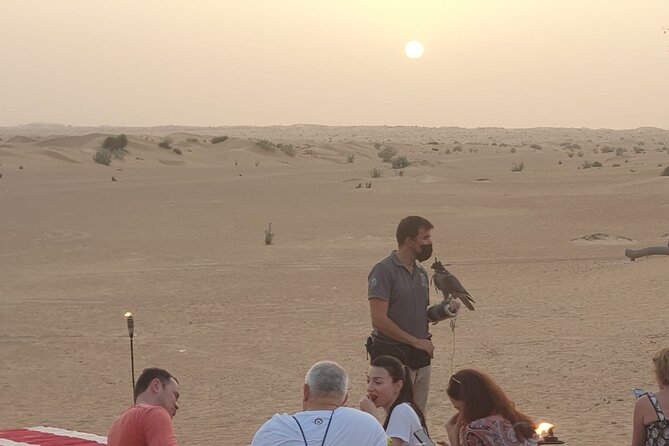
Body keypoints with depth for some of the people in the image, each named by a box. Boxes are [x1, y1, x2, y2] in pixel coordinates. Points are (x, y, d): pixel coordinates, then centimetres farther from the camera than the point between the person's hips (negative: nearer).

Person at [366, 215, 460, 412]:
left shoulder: (421, 273, 14)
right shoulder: (384, 270, -11)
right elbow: (379, 320, -17)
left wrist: (445, 310, 0)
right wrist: (416, 341, -16)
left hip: (421, 358, 8)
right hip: (394, 358, -8)